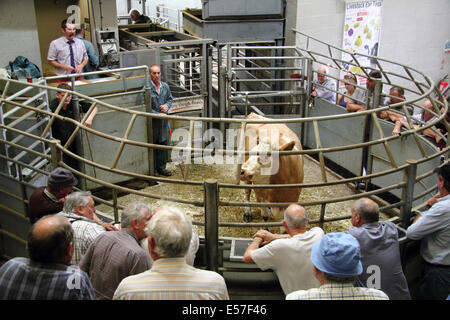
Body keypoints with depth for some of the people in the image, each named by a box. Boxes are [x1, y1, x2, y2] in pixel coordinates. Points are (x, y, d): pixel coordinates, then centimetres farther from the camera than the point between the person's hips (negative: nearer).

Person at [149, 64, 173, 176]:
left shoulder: (165, 86, 5)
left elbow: (170, 99, 18)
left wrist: (167, 106, -4)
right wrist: (157, 114, -18)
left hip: (163, 120, 6)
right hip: (152, 120, -5)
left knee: (163, 144, 12)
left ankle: (161, 167, 25)